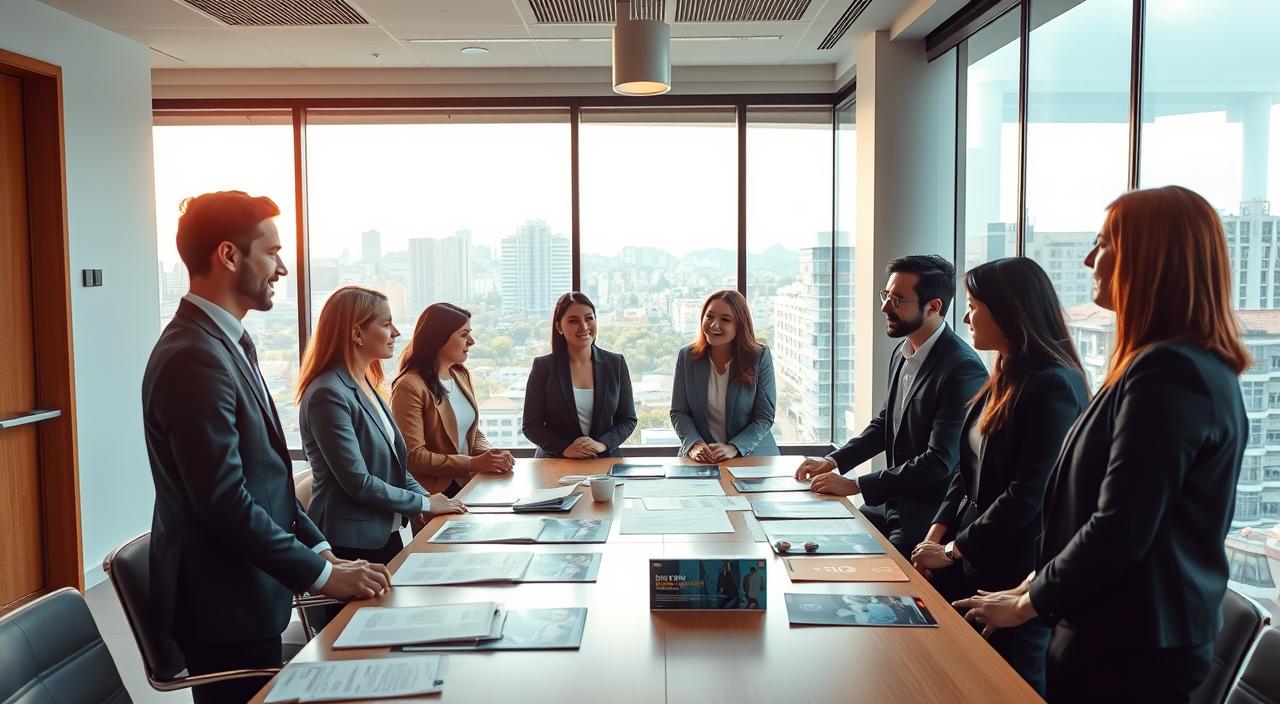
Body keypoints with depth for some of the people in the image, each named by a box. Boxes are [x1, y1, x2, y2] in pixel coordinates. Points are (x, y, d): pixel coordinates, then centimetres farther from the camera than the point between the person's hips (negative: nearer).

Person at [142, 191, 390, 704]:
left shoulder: (225, 342, 9)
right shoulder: (195, 357, -22)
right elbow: (225, 499, -24)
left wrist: (320, 547, 6)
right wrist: (321, 574, -16)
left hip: (243, 593, 9)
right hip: (224, 607, -9)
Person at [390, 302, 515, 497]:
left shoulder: (462, 375, 12)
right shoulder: (410, 386, -13)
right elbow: (414, 457, -15)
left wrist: (491, 455, -4)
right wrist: (473, 463, -17)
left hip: (468, 484, 7)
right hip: (435, 493, -7)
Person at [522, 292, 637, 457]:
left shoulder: (616, 364, 7)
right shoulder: (543, 367, 2)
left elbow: (628, 419, 9)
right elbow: (531, 426, 2)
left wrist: (603, 444, -9)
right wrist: (564, 449, -14)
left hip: (606, 461, 1)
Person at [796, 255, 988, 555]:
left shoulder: (963, 369, -21)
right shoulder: (902, 353, 7)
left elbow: (940, 460, -24)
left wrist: (856, 485, -22)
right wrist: (834, 460, 6)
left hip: (931, 519, -8)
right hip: (894, 506, 8)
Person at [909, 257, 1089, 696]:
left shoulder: (1052, 387, -18)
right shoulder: (1005, 377, 10)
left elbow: (1029, 494, -21)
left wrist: (954, 550, -14)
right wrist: (938, 531, 1)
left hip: (1017, 572, -8)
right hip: (973, 562, 8)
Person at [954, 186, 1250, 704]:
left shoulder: (1166, 374, -23)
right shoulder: (1198, 367, 11)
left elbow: (1119, 531, -25)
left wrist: (1027, 603, -11)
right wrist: (1037, 583, 10)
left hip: (1126, 648, -9)